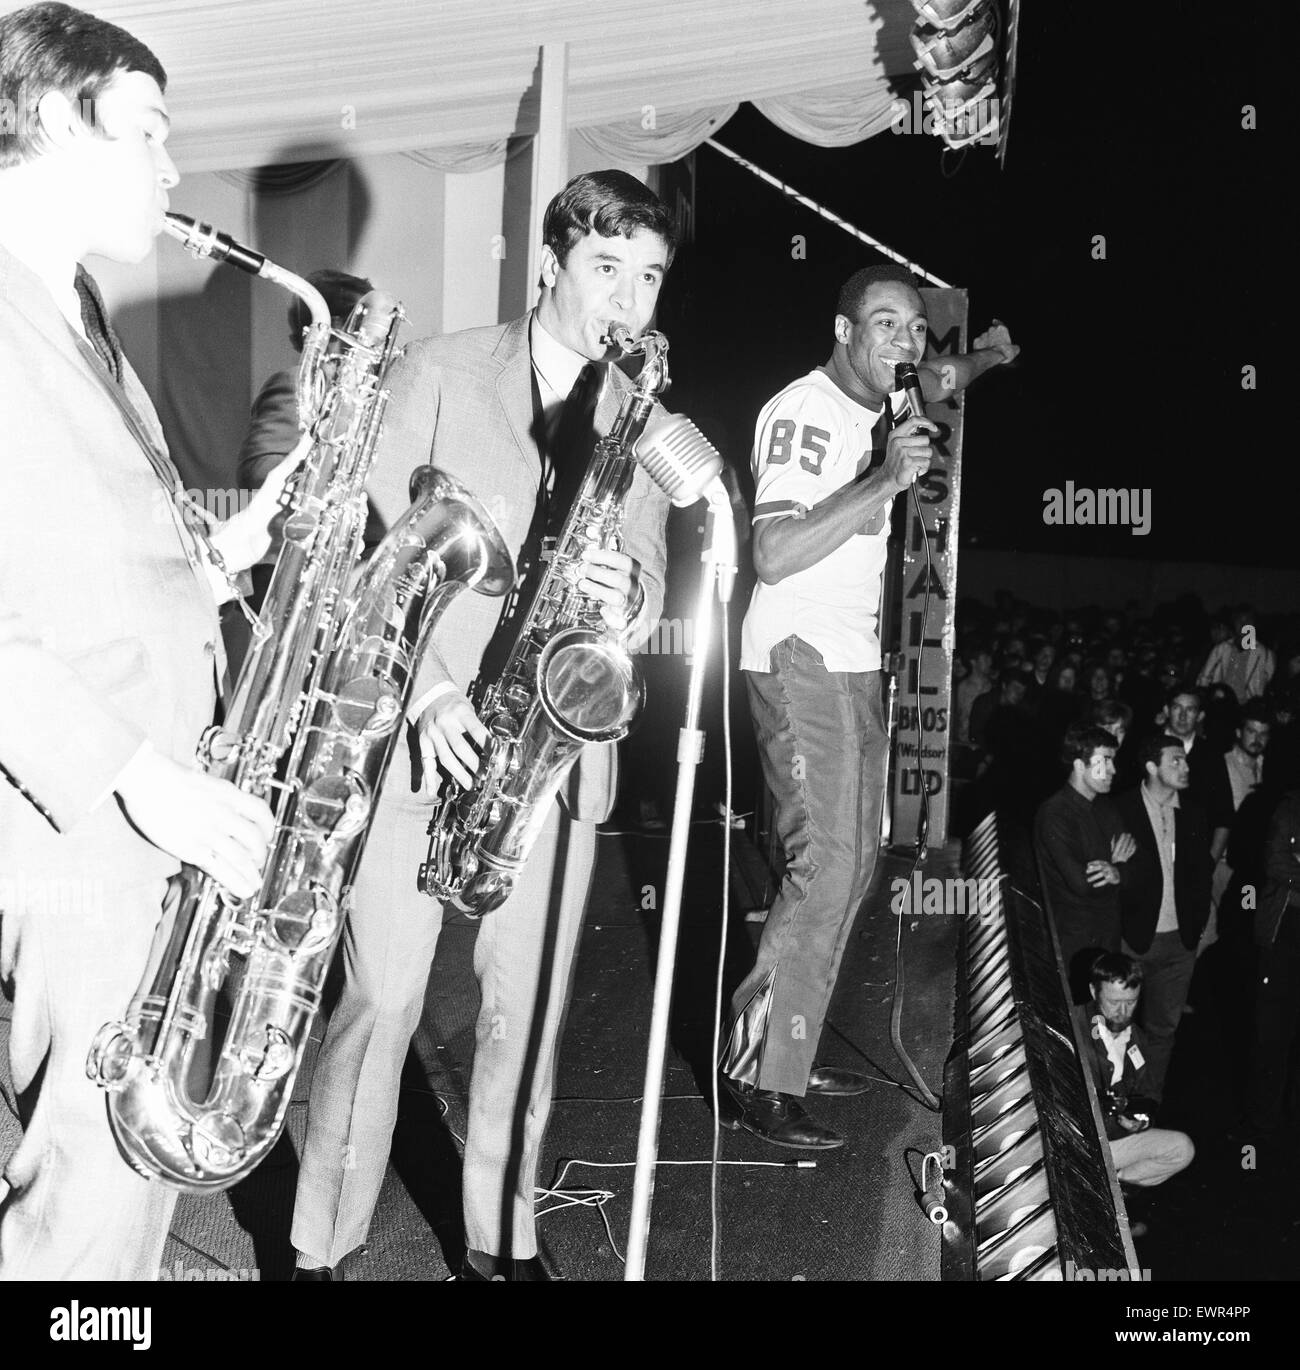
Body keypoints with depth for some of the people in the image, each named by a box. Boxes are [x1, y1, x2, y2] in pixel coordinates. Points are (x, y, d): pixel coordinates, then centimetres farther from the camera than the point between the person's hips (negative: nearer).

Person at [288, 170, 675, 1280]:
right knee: (382, 998, -1)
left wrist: (623, 597, -14)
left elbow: (650, 587, 10)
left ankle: (504, 1241, 26)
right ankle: (322, 1247, 17)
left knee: (528, 1009, 9)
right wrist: (426, 688, -14)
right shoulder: (442, 370, 2)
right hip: (420, 735, -3)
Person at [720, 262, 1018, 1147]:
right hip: (800, 660, -10)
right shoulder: (802, 412, -14)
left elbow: (935, 380, 39)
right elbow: (774, 554, -25)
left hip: (853, 664, 10)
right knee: (829, 865, -15)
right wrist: (885, 481, -26)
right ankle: (757, 1080, -7)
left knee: (853, 858, 11)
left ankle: (789, 1050, 20)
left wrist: (986, 358, 24)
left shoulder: (878, 404, 13)